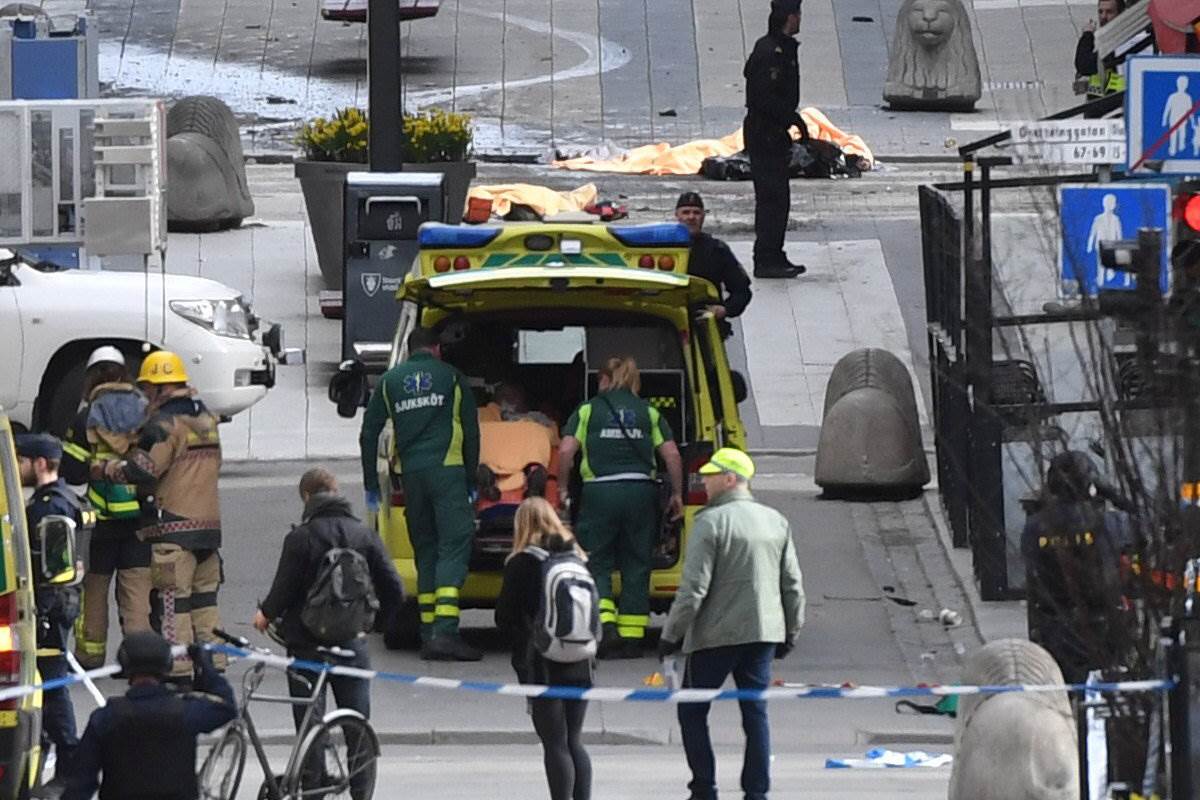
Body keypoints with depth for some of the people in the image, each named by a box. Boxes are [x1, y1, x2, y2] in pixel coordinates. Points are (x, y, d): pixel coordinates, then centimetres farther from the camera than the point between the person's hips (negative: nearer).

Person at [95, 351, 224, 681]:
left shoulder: (164, 422, -12)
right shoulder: (206, 420, 15)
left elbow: (143, 470, -19)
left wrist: (105, 469, -6)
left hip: (173, 529, -8)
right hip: (209, 524, 8)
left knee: (171, 603, -6)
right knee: (204, 600, 13)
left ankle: (179, 669, -9)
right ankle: (212, 664, 14)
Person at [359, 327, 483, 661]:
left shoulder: (390, 381, 14)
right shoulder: (452, 377, 9)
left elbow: (369, 435, 13)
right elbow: (472, 432, 8)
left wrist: (371, 485, 19)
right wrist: (471, 481, 15)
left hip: (410, 473, 3)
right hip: (447, 470, -3)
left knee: (425, 549, 12)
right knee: (454, 546, -7)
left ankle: (428, 633, 8)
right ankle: (445, 631, -21)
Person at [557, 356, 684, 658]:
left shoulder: (588, 411, 7)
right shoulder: (649, 413, 11)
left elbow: (566, 450, -5)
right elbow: (672, 455, 3)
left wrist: (562, 487, 7)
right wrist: (677, 494, 12)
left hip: (600, 492, -2)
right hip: (642, 491, 2)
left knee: (596, 564, 6)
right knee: (636, 566, 8)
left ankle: (605, 624, -15)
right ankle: (632, 637, 7)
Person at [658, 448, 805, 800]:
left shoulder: (712, 522, -12)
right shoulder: (776, 522, 8)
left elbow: (694, 588, -15)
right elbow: (792, 585, 11)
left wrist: (671, 635, -8)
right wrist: (790, 634, 20)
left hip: (716, 635, -5)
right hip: (763, 633, 5)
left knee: (692, 710, 8)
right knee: (755, 712, 8)